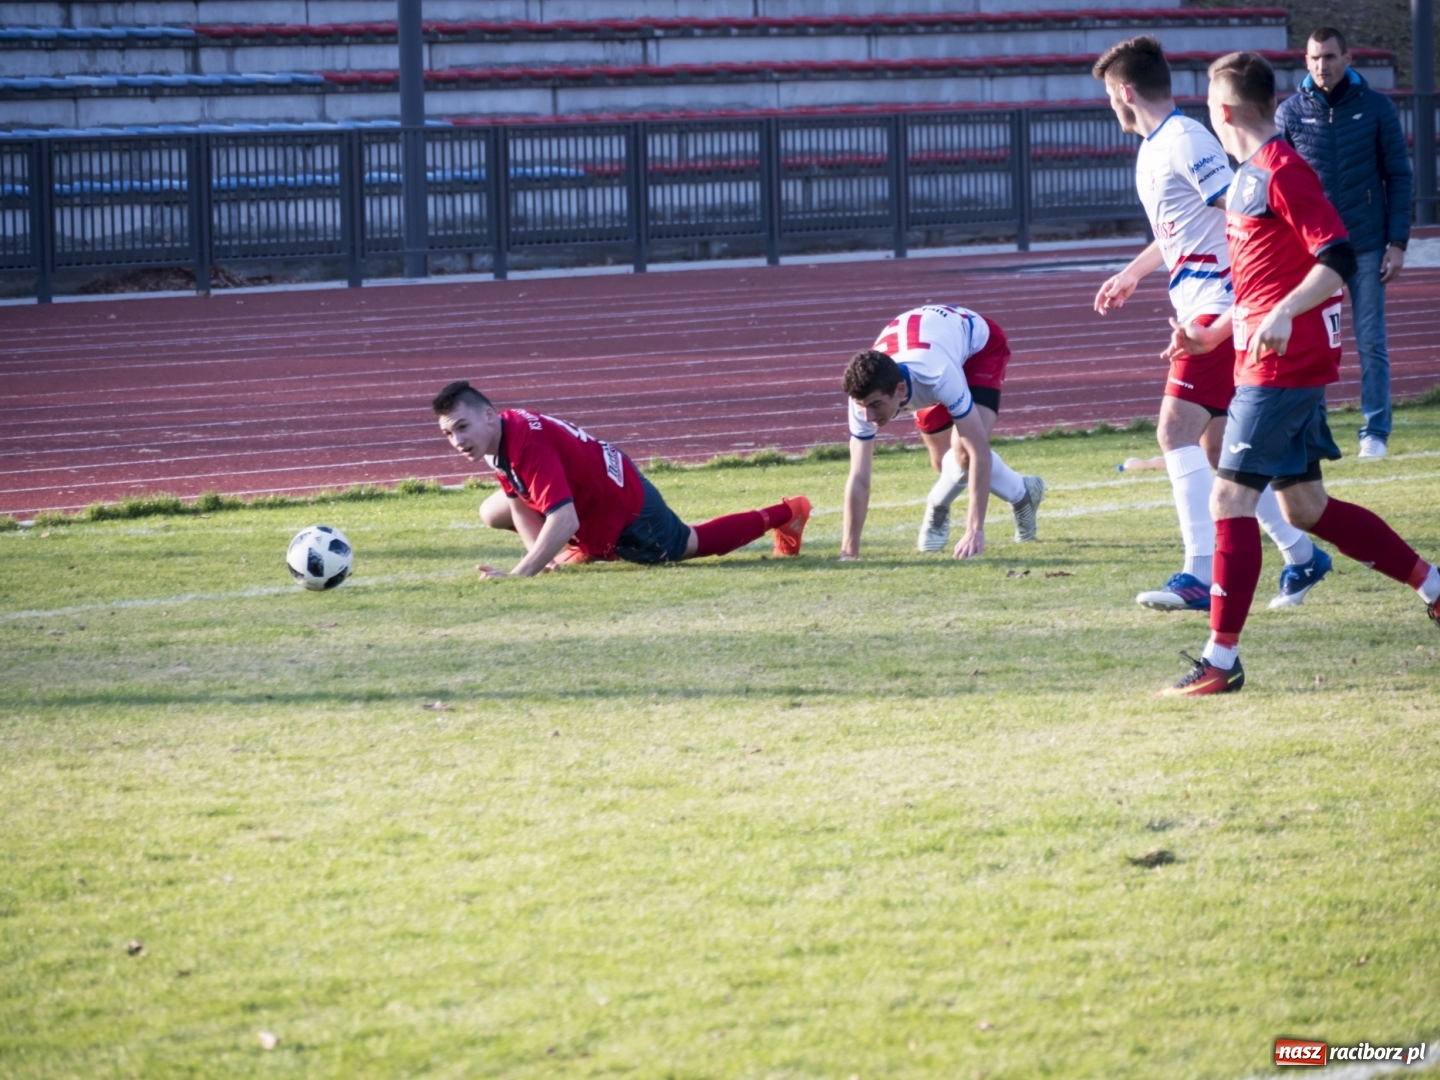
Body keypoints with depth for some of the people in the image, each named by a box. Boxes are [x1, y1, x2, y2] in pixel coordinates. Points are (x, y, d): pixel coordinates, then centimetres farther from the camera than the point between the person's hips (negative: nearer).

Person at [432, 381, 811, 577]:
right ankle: (590, 548, 21)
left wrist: (520, 574, -45)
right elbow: (522, 501, 0)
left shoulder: (527, 445, -39)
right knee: (492, 513, 9)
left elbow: (564, 522, -44)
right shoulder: (495, 441, -11)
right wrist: (542, 554, -14)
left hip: (625, 506, -8)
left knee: (693, 545, 16)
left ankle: (785, 514, 36)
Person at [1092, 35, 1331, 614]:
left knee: (1176, 430, -17)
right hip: (1199, 309, 10)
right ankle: (1301, 555, 22)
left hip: (1219, 305, -10)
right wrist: (1132, 274, 44)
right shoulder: (1153, 149, 17)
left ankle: (1202, 574, -21)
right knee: (1217, 446, 12)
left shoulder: (1183, 141, -14)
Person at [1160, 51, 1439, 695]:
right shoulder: (1250, 177, 16)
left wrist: (1282, 316, -32)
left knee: (1231, 498, -10)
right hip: (1268, 360, 10)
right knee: (1304, 507, 13)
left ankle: (1222, 659, -9)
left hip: (1284, 364, -10)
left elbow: (1337, 259, -22)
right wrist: (1212, 335, 22)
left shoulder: (1283, 172, -14)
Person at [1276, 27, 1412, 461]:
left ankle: (1376, 431, 8)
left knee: (1371, 344, 2)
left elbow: (1398, 176, 2)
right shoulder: (1290, 113, 1)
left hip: (1366, 247, -1)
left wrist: (1397, 243, -3)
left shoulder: (1375, 108, 0)